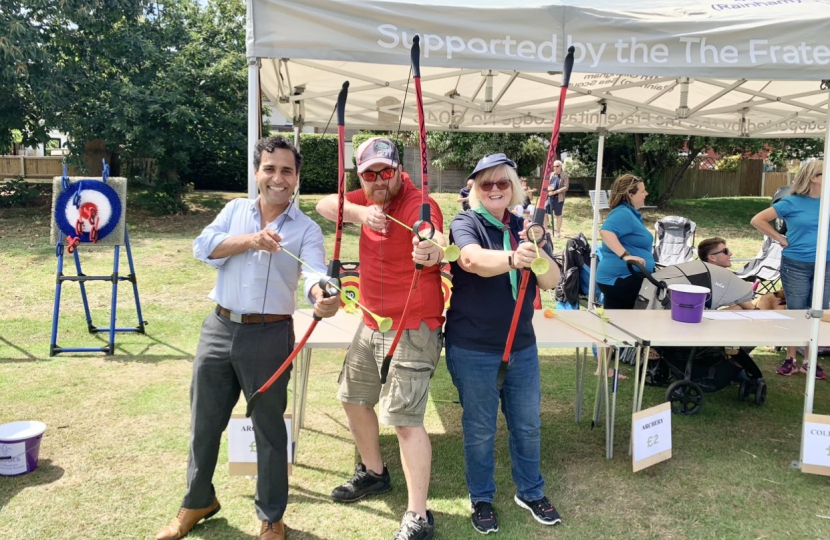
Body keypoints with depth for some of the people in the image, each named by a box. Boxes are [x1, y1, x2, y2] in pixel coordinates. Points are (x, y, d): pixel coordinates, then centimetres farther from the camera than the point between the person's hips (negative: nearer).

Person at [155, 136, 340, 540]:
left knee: (269, 428, 8)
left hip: (269, 336, -3)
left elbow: (315, 272, -23)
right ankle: (199, 500, 40)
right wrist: (250, 240, -21)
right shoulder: (235, 210, 7)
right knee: (204, 421, 16)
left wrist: (323, 296, -46)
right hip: (219, 329, 4)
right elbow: (202, 247, -7)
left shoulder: (306, 229, -5)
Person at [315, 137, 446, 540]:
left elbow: (433, 241, -40)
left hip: (412, 329, -9)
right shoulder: (370, 198, 4)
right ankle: (374, 473, 42)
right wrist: (361, 213, -26)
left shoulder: (419, 204, -20)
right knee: (353, 396, 21)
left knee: (405, 418, -11)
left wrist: (431, 251, -64)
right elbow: (325, 205, -7)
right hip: (373, 324, 9)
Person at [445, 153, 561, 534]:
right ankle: (481, 499, 30)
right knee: (480, 429, 10)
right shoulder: (465, 223, -9)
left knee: (528, 425, 16)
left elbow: (552, 281, -8)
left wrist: (536, 252, -29)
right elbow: (473, 259, -33)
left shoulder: (526, 228, 3)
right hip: (472, 349, -4)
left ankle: (531, 492, 38)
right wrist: (512, 258, -53)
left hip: (521, 346, 4)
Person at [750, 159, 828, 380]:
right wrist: (781, 239, -5)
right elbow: (757, 220, -6)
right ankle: (790, 360, 17)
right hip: (796, 266, -3)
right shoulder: (792, 203, -7)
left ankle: (809, 361, 20)